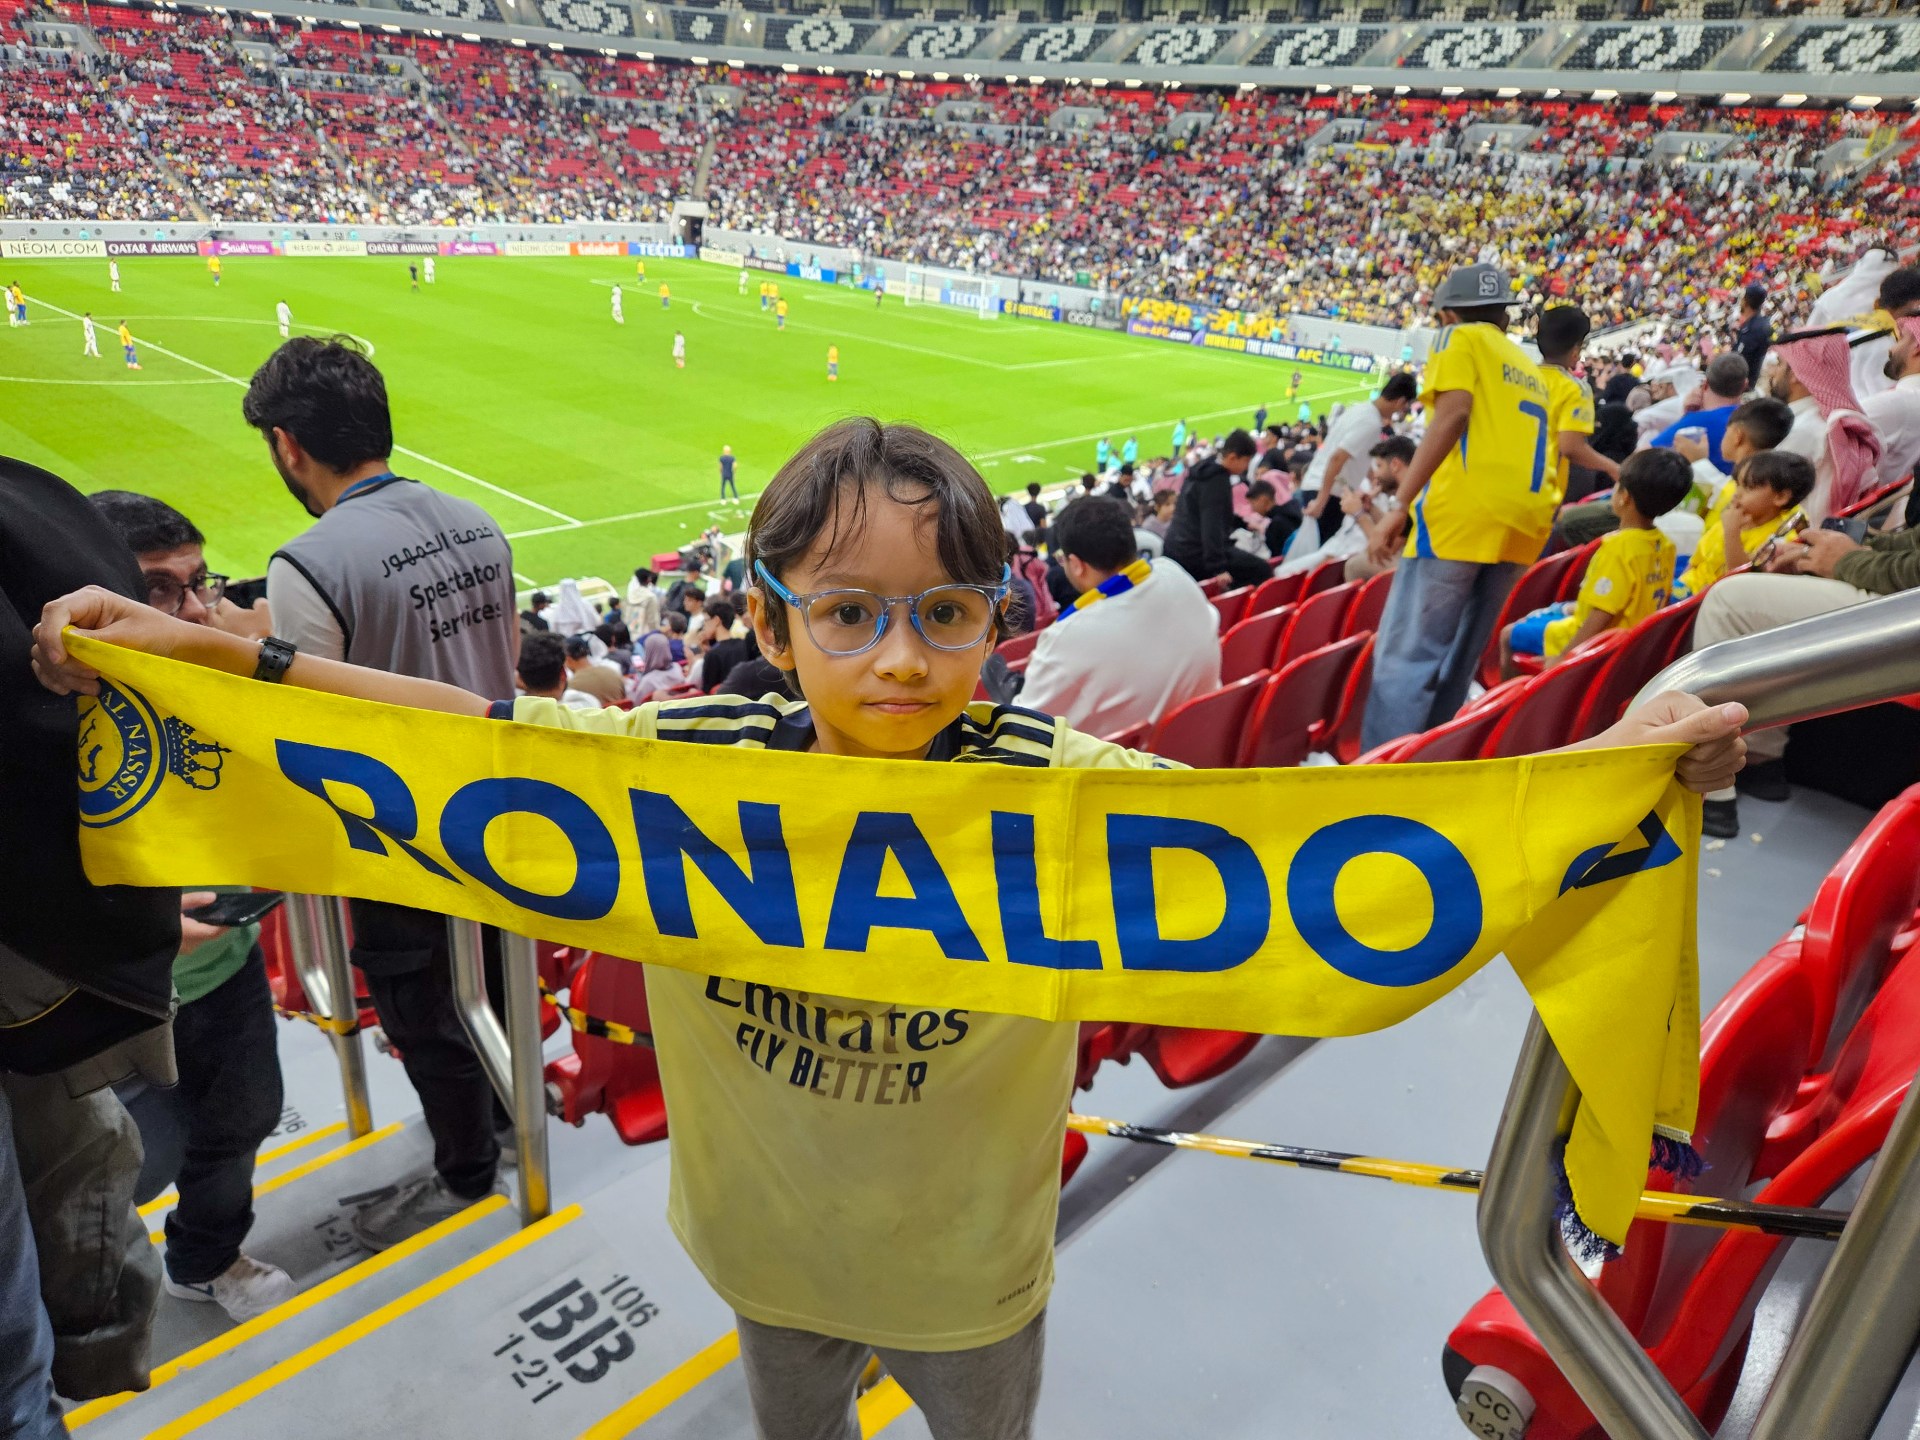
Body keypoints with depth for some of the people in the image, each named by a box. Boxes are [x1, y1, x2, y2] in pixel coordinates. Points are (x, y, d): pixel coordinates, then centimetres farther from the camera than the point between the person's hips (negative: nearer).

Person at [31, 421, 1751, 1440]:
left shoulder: (1060, 787, -28)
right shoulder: (687, 764, -23)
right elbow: (474, 727, -12)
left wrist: (1608, 761, -40)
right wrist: (199, 648, -13)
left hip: (974, 1264, -1)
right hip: (773, 1253, 2)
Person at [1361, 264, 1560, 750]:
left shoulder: (1461, 339, 7)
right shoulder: (1530, 369, 29)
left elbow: (1455, 412, -10)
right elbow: (1525, 445, 25)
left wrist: (1401, 502, -14)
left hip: (1465, 508, -8)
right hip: (1525, 519, 8)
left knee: (1404, 658, -10)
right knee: (1454, 666, 12)